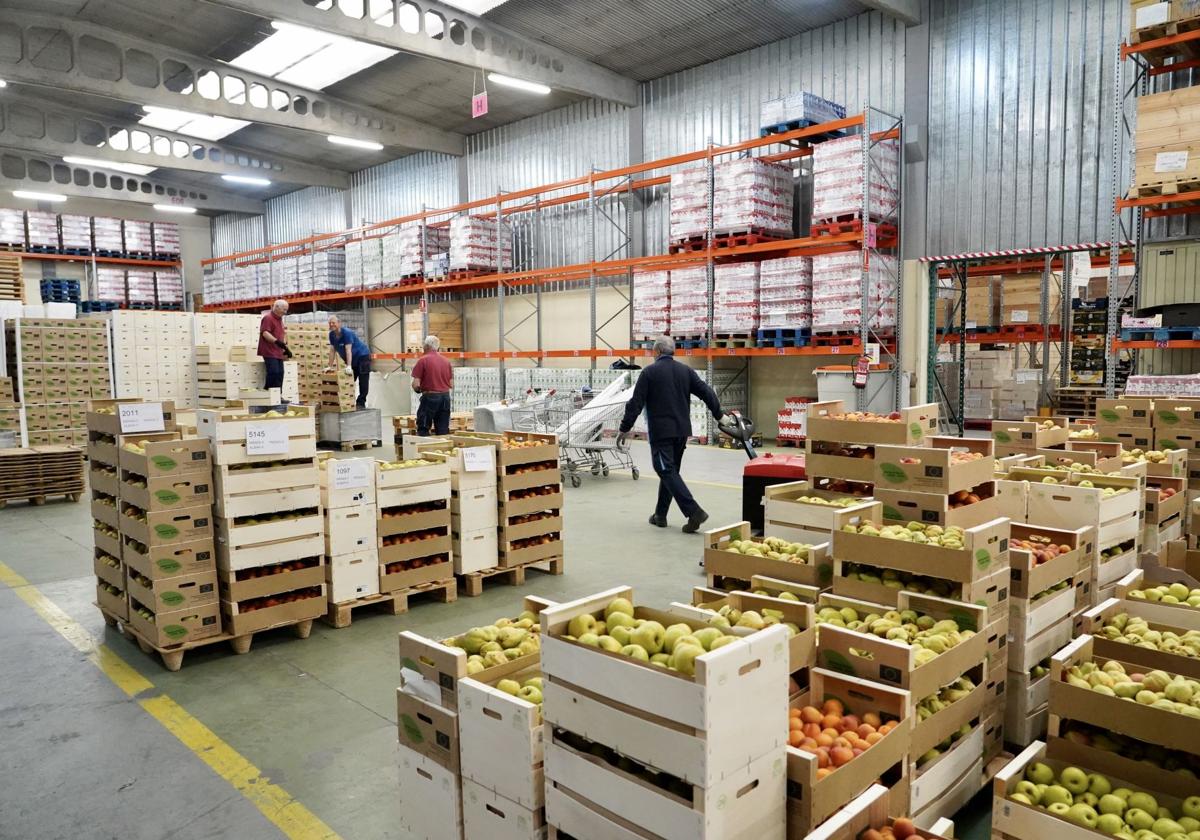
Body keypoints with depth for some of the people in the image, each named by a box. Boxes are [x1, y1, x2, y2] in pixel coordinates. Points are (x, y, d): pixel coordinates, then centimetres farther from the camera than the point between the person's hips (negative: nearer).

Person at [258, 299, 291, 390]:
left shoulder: (279, 319, 19)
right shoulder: (268, 318, -10)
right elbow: (265, 333, -23)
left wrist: (285, 348, 21)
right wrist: (276, 341, -36)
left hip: (278, 352, 9)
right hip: (270, 352, -9)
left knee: (280, 374, 7)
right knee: (273, 373, -15)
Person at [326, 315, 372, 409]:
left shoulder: (347, 332, -24)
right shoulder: (332, 335, -3)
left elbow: (348, 350, -31)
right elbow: (332, 350, 1)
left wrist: (348, 366, -38)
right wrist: (330, 366, -2)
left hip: (362, 356, -8)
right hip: (352, 359, 8)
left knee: (363, 381, -7)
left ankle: (361, 403, -4)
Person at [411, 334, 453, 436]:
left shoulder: (423, 360, -7)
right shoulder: (446, 360, 8)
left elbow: (416, 384, -10)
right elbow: (451, 384, 11)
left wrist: (418, 390, 10)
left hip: (430, 397, -5)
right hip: (446, 397, 5)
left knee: (423, 430, 4)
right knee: (443, 431, 9)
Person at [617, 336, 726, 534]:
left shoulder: (649, 372, -4)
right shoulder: (686, 371, 9)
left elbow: (636, 403, -7)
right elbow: (707, 393, 5)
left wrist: (624, 429, -2)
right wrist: (719, 415, 15)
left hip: (660, 431, -6)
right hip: (682, 430, 6)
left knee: (667, 471, -6)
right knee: (670, 470, 16)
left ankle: (694, 512, -19)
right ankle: (660, 515, 23)